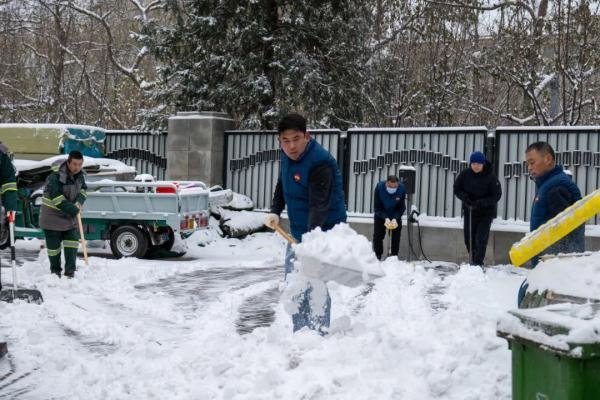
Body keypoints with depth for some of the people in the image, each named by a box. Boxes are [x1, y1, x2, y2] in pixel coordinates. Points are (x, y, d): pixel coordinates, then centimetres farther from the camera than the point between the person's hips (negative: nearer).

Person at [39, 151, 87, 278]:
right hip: (53, 216, -6)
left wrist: (79, 202, -10)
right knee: (53, 245, 5)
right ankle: (55, 270, 22)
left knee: (72, 242, -1)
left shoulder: (80, 175, -3)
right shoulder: (55, 177, -26)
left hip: (71, 216, 6)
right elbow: (56, 197, -30)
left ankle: (70, 270, 5)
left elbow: (83, 189, 10)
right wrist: (71, 209, -30)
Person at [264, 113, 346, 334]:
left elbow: (319, 205, -33)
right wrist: (275, 212, 7)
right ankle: (300, 334, 27)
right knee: (293, 282, 14)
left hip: (322, 231, -9)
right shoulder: (287, 155, 2)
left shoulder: (320, 162, -25)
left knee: (314, 283, -16)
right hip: (298, 231, 9)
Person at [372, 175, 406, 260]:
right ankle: (377, 256, 10)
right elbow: (377, 207, -22)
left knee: (396, 237, 1)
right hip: (381, 215, -1)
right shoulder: (379, 187, -28)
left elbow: (401, 207, -16)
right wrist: (385, 218, -34)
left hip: (396, 216, 1)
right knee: (378, 236, -2)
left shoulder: (402, 189, -25)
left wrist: (395, 218, -31)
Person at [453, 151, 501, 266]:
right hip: (469, 211, 4)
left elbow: (497, 195, -13)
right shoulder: (464, 174, -8)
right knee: (469, 239, 10)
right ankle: (473, 261, 27)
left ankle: (478, 263, -5)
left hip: (486, 212, -4)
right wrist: (465, 197, -18)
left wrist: (481, 203, -25)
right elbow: (457, 188, 3)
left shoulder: (490, 177, -17)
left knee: (481, 239, -11)